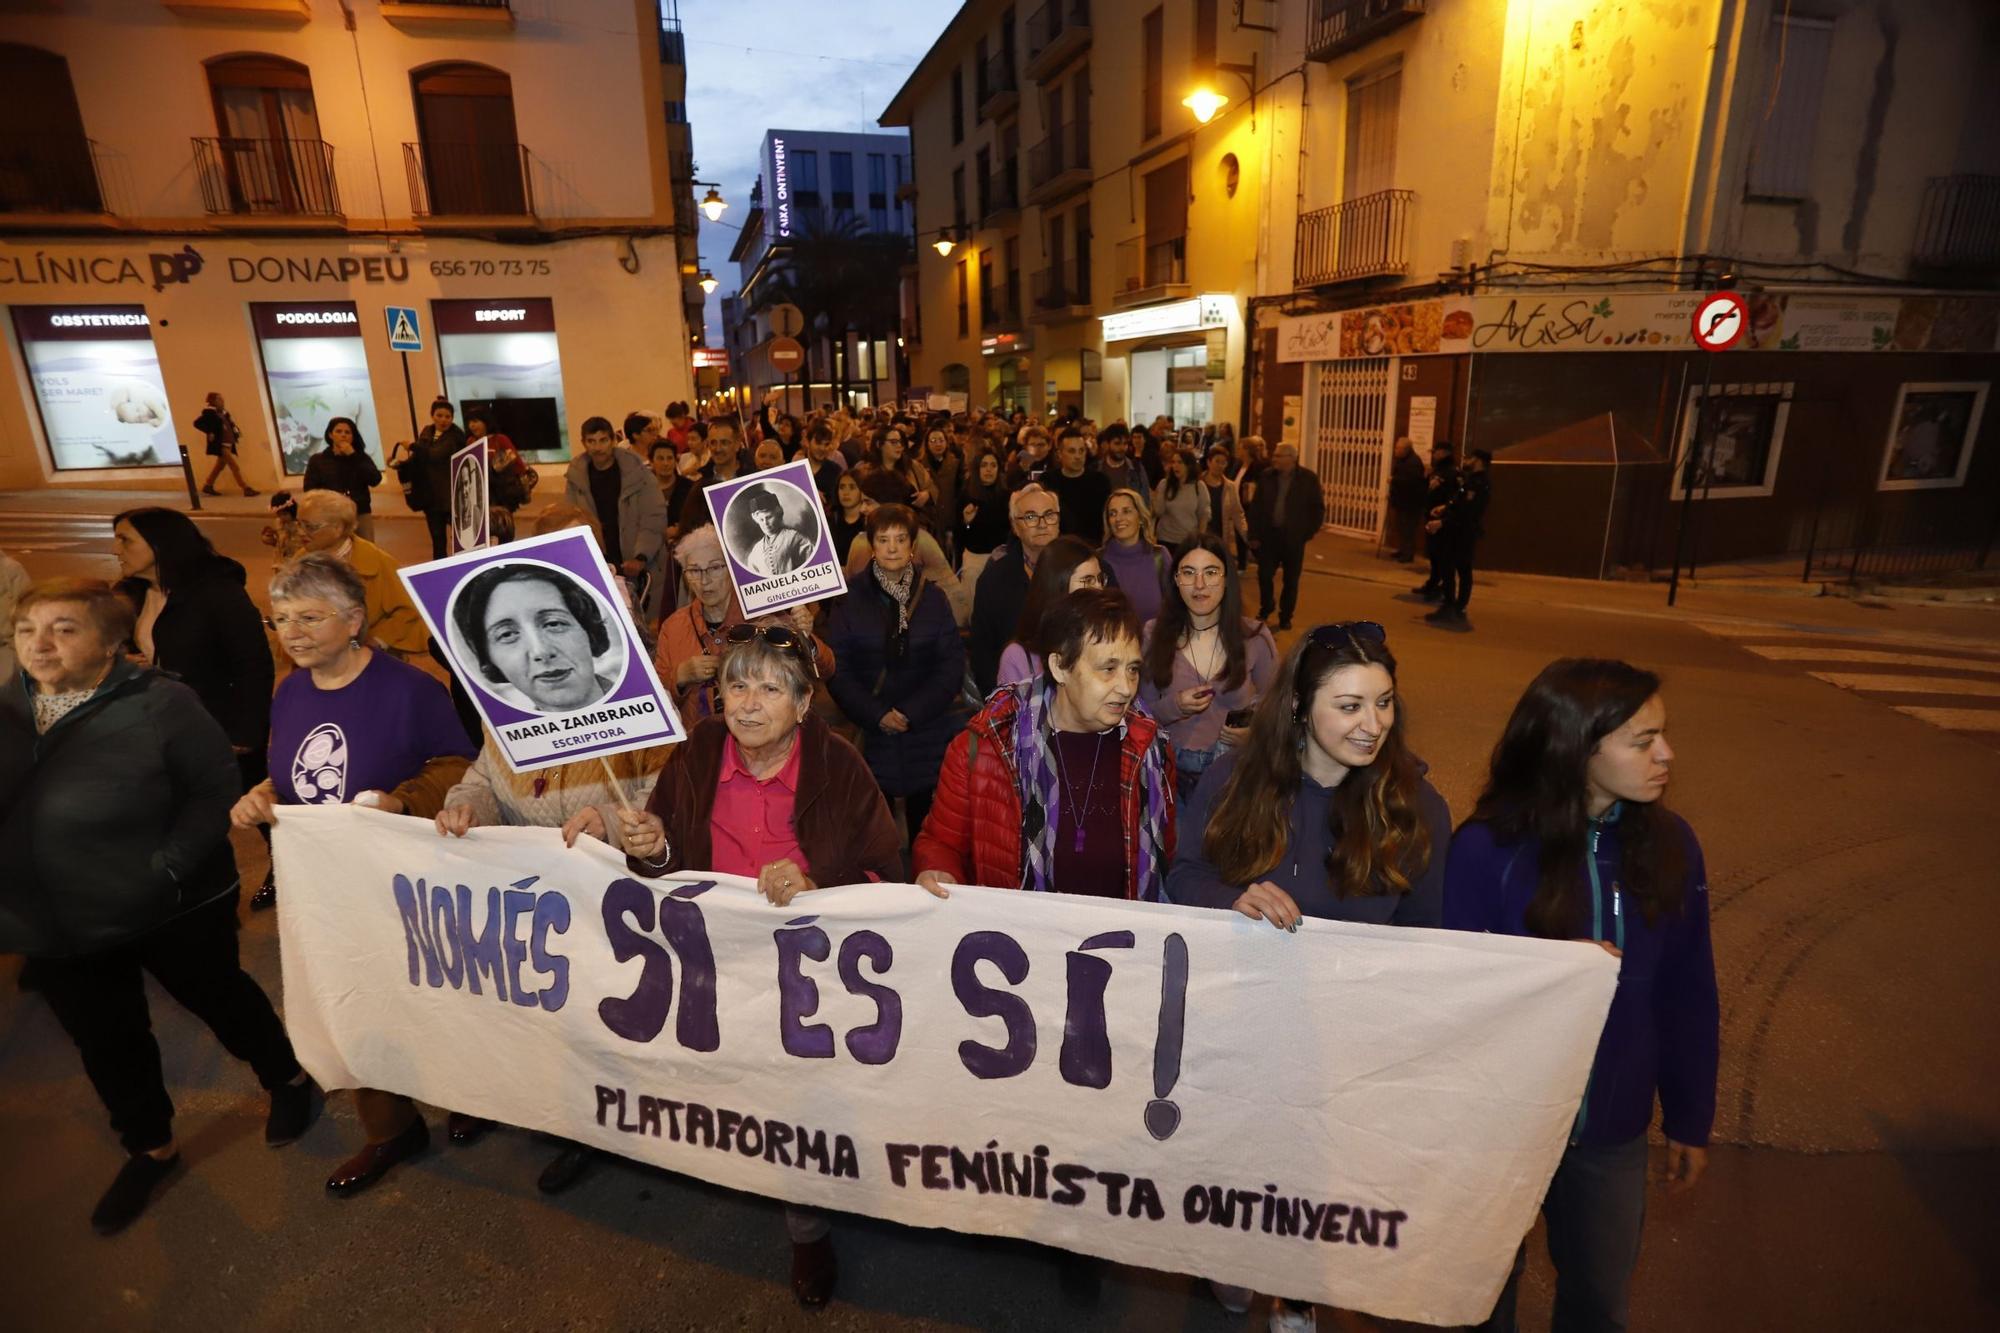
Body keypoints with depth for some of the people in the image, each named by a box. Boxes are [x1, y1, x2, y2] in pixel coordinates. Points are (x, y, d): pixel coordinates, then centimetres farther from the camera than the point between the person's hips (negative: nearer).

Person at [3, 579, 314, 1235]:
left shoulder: (159, 703, -19)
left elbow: (217, 789, -17)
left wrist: (167, 868, -24)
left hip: (172, 910, -5)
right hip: (57, 929, 6)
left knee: (220, 998, 16)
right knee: (106, 1042, 20)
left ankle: (287, 1080, 43)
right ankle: (150, 1149, 43)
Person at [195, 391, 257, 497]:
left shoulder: (223, 412, 12)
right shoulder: (209, 412, -11)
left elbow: (230, 424, 24)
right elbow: (197, 423, -15)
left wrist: (236, 433, 8)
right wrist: (209, 432, -15)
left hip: (228, 443, 9)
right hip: (220, 444, -9)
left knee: (220, 465, 18)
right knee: (234, 466, -11)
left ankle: (208, 486, 31)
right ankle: (246, 489, -13)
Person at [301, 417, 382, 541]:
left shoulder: (361, 457, 12)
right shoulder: (317, 460, 9)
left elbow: (375, 480, -5)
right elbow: (310, 490, 5)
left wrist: (353, 456, -6)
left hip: (361, 516, 1)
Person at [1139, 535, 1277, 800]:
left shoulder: (1255, 636, -7)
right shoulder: (1154, 635, -7)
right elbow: (1143, 712, -2)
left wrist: (1254, 732, -16)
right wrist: (1174, 707, -21)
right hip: (1175, 771, 0)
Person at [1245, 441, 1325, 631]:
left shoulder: (1308, 478, -5)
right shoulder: (1267, 476, 1)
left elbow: (1318, 508, 0)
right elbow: (1255, 506, 5)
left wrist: (1308, 533, -5)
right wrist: (1254, 534, 1)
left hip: (1294, 538, -2)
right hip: (1269, 535, 2)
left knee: (1291, 580, 6)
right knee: (1264, 575, 3)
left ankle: (1285, 617, 21)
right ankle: (1265, 608, 27)